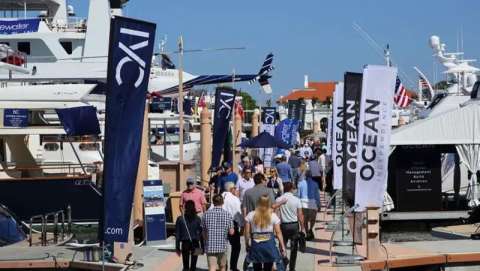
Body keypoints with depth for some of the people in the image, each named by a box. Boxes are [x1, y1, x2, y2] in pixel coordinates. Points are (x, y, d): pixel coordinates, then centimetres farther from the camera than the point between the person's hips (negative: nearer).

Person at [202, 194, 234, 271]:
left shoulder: (206, 214, -1)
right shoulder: (227, 214, -5)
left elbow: (204, 232, 5)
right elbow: (231, 232, -5)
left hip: (210, 245, 0)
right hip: (222, 245, 0)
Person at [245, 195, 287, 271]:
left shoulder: (250, 215, 0)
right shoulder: (273, 216, -2)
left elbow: (247, 233, 0)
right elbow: (278, 233, -4)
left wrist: (247, 245, 10)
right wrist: (282, 246, 1)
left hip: (256, 245, 1)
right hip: (269, 244, -1)